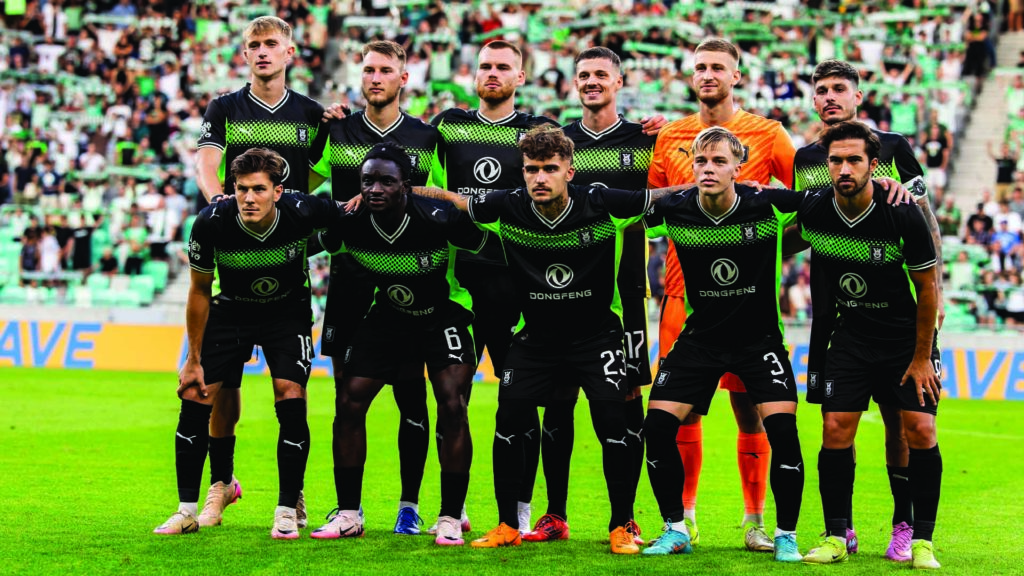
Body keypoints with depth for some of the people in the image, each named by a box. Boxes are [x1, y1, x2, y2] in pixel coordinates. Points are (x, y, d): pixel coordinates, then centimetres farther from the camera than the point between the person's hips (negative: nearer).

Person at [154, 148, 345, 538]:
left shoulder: (303, 212, -30)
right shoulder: (211, 223, -25)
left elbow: (345, 222, -4)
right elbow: (200, 291, -10)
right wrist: (194, 359, -5)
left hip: (288, 311, -1)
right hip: (230, 310, 1)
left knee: (290, 395, -17)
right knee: (195, 399, -6)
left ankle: (287, 511, -4)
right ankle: (187, 511, 7)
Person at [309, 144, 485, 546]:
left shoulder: (440, 221, -30)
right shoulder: (349, 225, -20)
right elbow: (320, 246, 3)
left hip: (444, 313, -3)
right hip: (387, 315, 3)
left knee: (452, 406, -18)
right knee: (349, 403, -5)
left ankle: (451, 517, -6)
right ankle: (348, 514, 6)